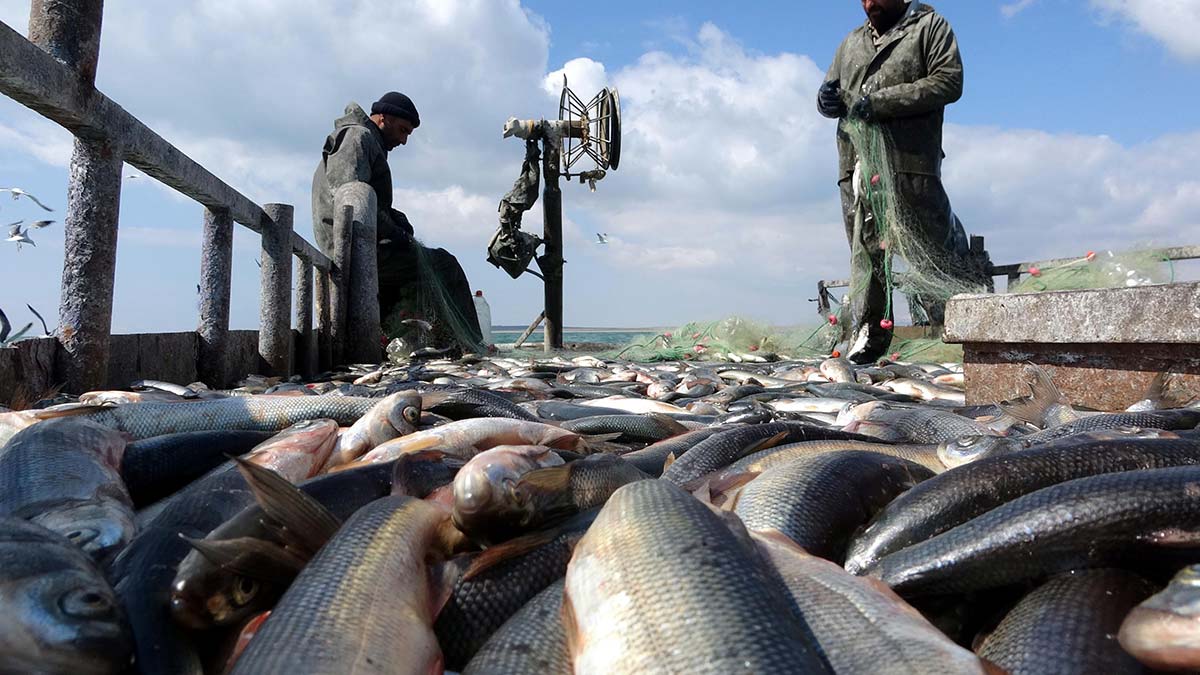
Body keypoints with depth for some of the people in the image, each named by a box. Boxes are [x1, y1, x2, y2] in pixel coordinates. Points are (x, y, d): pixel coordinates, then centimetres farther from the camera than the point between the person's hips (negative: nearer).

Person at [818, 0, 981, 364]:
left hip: (909, 161, -4)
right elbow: (830, 91, 29)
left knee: (936, 242, -4)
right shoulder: (852, 41, 25)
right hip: (856, 164, 5)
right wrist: (827, 100, 2)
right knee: (865, 251, 2)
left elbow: (949, 81, -4)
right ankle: (867, 337, 4)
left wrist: (883, 102, -13)